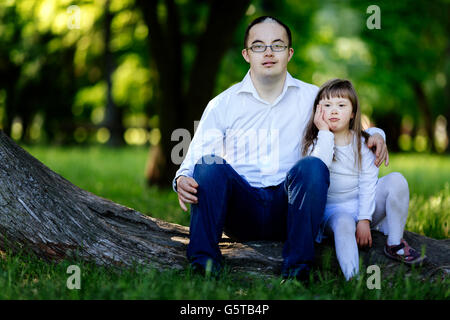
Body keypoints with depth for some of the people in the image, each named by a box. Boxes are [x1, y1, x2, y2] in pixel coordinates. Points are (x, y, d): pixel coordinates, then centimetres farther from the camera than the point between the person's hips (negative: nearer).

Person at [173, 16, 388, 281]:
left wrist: (375, 135, -3)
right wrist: (182, 179, -20)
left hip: (287, 210, 0)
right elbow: (193, 159, 4)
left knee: (312, 166, -28)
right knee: (210, 163, -26)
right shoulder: (223, 104, 9)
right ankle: (204, 261, -35)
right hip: (242, 214, 0)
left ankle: (298, 267, -34)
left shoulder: (312, 98, 11)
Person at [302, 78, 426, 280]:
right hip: (332, 209, -3)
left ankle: (395, 244, -14)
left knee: (396, 180, -21)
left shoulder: (362, 142, 3)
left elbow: (368, 182, -5)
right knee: (344, 224, -38)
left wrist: (364, 219, -16)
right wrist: (324, 133, -20)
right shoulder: (315, 142, -3)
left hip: (363, 205, 3)